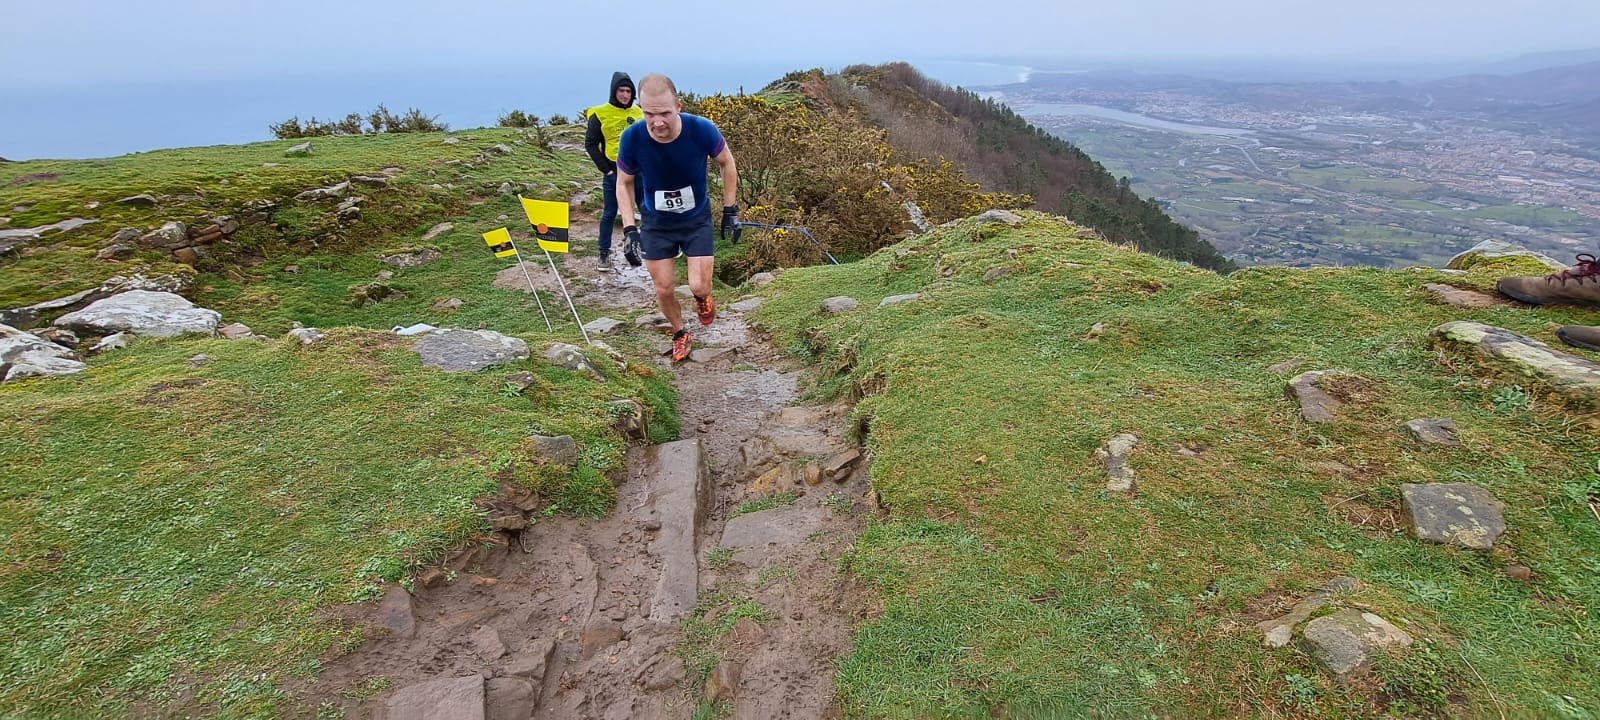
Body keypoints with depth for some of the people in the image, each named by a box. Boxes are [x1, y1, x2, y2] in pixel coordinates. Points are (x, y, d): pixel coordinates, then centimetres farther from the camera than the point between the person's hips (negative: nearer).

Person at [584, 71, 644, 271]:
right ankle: (604, 254, 14)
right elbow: (590, 144, -3)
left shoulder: (638, 113, 7)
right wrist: (605, 168, -9)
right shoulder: (600, 114, -4)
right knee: (609, 215, 4)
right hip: (613, 173, -3)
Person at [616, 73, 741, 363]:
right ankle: (680, 334, 35)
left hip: (697, 219, -1)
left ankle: (702, 298, 33)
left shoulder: (702, 130, -27)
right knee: (664, 289, 5)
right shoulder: (632, 138, -25)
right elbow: (624, 183, -6)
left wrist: (731, 211, -5)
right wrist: (629, 229, -13)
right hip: (657, 223, 1)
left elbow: (727, 164, -6)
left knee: (699, 287, -7)